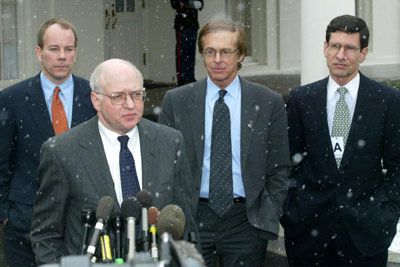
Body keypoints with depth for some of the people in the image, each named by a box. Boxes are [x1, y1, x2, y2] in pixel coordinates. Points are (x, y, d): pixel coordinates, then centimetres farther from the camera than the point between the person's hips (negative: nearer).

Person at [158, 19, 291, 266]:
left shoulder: (269, 102, 1)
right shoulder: (176, 101, 3)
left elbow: (279, 169, 4)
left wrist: (269, 220, -3)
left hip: (247, 220, 0)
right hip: (191, 218, 0)